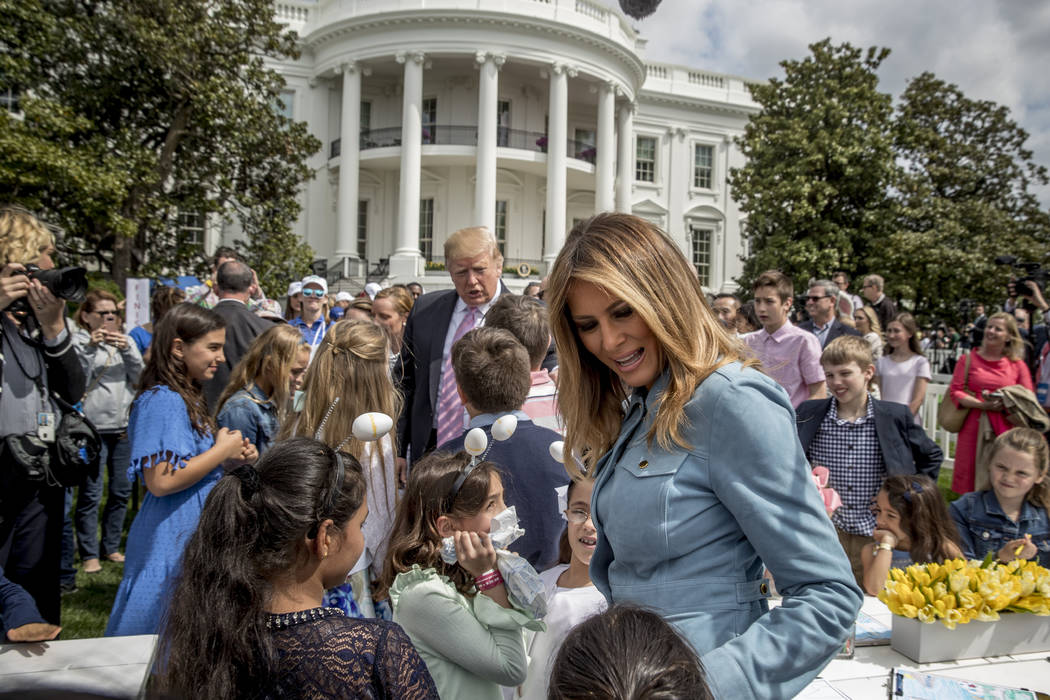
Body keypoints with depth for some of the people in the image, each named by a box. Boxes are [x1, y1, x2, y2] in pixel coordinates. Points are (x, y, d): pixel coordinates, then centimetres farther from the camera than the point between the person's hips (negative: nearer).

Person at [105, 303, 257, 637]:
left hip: (196, 532, 10)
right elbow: (161, 481, -25)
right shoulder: (163, 401, -17)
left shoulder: (188, 398, 13)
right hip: (173, 538, -10)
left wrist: (232, 457, 5)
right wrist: (221, 452, -17)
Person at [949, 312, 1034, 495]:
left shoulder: (1017, 365, 8)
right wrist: (982, 404, -14)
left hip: (1006, 430, 0)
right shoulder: (968, 360, 7)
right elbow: (955, 391, 0)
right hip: (974, 427, 0)